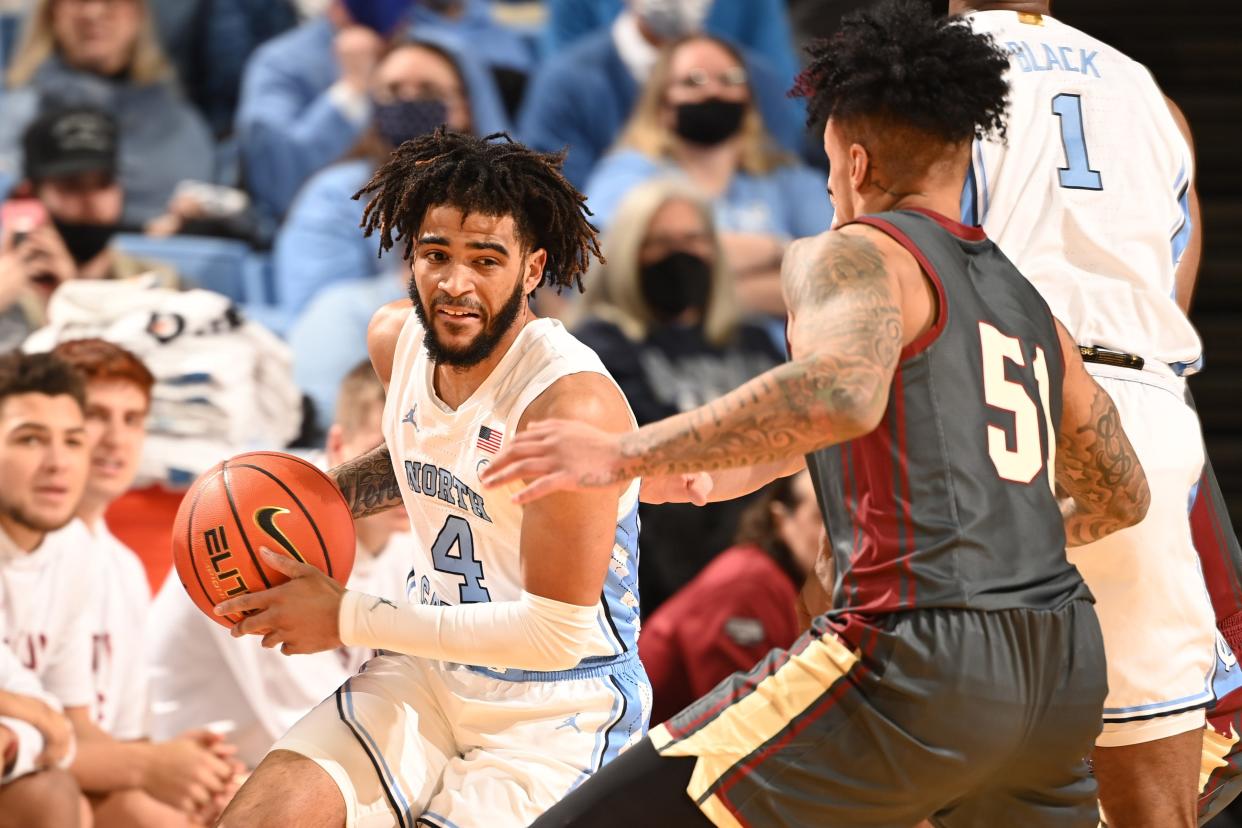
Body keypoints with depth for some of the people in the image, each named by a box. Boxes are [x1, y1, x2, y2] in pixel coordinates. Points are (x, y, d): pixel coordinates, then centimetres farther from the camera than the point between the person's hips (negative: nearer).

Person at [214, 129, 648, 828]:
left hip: (558, 716, -6)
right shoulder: (399, 338, -1)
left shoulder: (573, 403, -25)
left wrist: (349, 620, -18)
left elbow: (555, 633, -24)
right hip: (431, 673, 6)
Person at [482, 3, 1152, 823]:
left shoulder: (858, 254, 2)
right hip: (1065, 676, 8)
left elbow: (842, 392, -21)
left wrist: (629, 454, -17)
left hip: (919, 660, -8)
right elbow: (1123, 497, 36)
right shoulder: (1029, 304, 24)